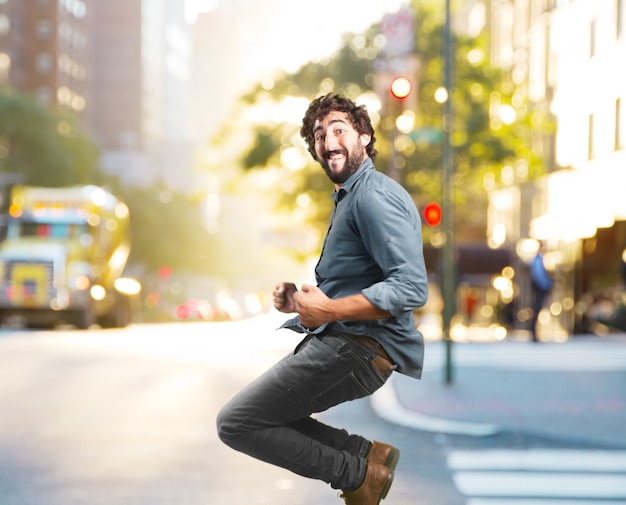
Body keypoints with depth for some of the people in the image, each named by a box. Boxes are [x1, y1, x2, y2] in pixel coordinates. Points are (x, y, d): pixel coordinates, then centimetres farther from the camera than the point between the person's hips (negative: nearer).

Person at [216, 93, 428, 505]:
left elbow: (411, 288, -25)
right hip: (340, 344, 11)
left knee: (236, 423, -11)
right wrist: (299, 299, 8)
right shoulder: (348, 197, 21)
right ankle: (366, 454, 5)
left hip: (361, 348, -11)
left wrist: (327, 310, -22)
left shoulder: (375, 196, -13)